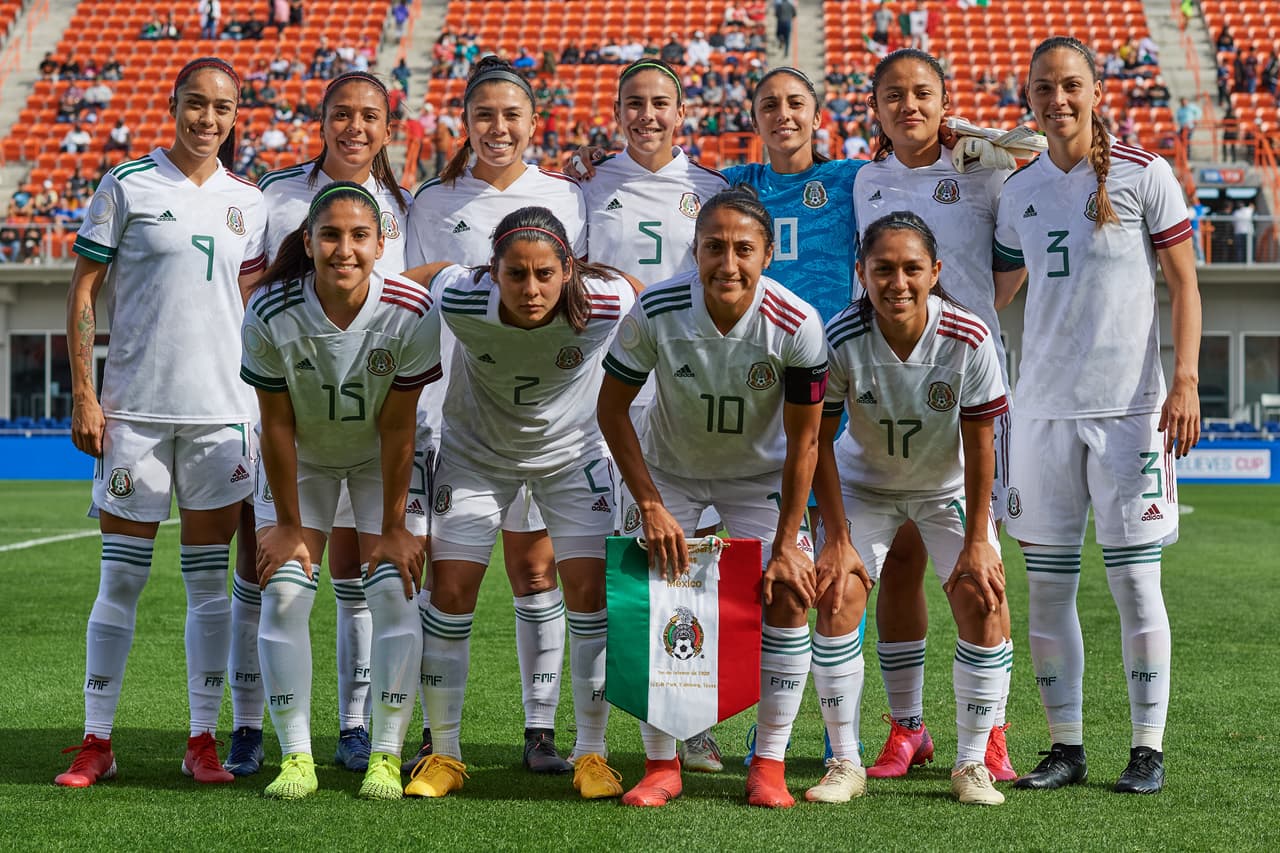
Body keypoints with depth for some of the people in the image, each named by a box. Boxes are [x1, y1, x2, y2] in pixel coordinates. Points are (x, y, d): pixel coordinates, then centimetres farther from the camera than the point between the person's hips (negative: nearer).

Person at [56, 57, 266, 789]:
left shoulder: (248, 202, 10)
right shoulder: (128, 186, 0)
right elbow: (84, 292, 0)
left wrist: (262, 396, 11)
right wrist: (84, 395, -6)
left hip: (222, 408, 3)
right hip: (135, 406, -3)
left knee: (210, 580, 5)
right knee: (122, 577, 0)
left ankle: (204, 740, 12)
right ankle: (97, 741, 9)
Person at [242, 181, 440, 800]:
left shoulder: (410, 311, -28)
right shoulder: (271, 314, -28)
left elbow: (397, 427, -20)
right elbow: (276, 425, -17)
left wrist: (392, 527, -15)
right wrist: (289, 525, -11)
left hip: (381, 457, 0)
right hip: (303, 457, 1)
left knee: (393, 592, -11)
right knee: (283, 592, -9)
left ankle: (386, 757, -2)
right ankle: (296, 757, 0)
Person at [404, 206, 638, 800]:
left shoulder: (606, 302, -32)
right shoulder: (458, 298, -32)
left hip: (571, 451, 0)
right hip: (475, 450, 0)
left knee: (590, 591, -8)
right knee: (449, 591, -4)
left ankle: (591, 752, 9)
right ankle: (443, 752, 13)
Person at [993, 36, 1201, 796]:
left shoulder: (1143, 175, -2)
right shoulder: (1020, 191, 10)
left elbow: (1184, 283, -1)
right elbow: (996, 292, 22)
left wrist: (1186, 382, -10)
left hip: (1129, 408, -4)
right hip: (1044, 410, 4)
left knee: (1135, 582, -1)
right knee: (1048, 586, 4)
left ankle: (1149, 749, 8)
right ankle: (1065, 747, 14)